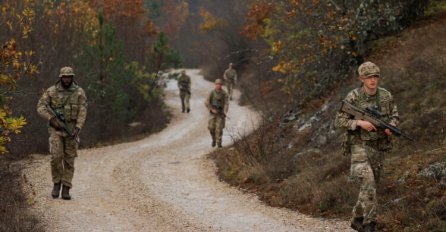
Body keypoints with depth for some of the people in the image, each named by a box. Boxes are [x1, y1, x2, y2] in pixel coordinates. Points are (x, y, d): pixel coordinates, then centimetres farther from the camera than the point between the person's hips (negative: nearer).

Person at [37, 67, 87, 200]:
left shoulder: (79, 92, 0)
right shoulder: (51, 91, 0)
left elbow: (82, 112, -5)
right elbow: (41, 106, -3)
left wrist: (77, 128, -17)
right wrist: (52, 119, -16)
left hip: (71, 129, 1)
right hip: (56, 128, -1)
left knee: (69, 159, 1)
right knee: (56, 156, -14)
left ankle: (66, 189, 6)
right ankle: (57, 183, 6)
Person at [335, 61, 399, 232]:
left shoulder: (386, 96, -1)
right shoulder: (353, 98, -13)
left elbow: (394, 115, 12)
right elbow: (339, 121, -10)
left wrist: (391, 126, -11)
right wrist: (359, 123, -25)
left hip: (378, 147, 5)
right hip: (359, 147, -5)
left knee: (371, 185, 12)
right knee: (368, 182, -21)